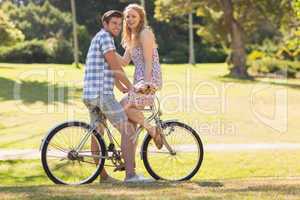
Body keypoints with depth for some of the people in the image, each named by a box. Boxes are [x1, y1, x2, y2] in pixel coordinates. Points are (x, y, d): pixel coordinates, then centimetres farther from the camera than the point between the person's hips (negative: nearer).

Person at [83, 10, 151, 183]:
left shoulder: (99, 39, 23)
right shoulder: (104, 37, -9)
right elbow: (116, 68, -13)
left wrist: (123, 89, 30)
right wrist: (131, 87, -5)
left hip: (90, 95, 11)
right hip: (103, 94, -11)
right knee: (128, 129, -12)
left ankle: (103, 175, 26)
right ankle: (131, 174, -17)